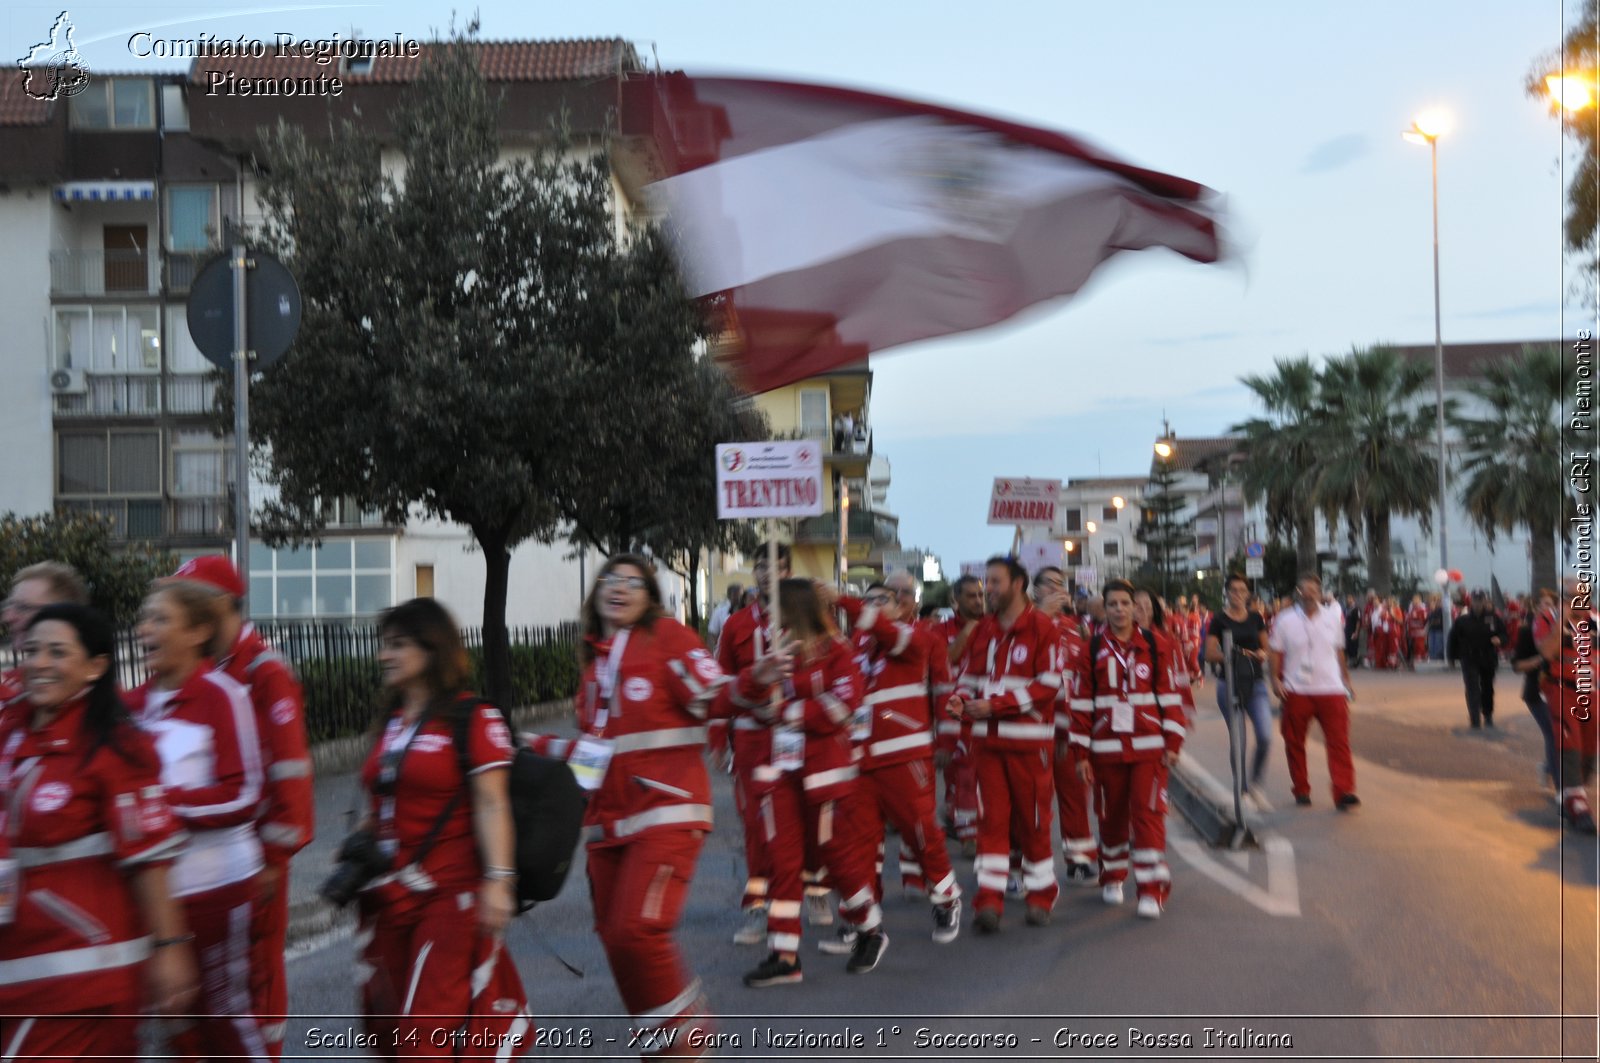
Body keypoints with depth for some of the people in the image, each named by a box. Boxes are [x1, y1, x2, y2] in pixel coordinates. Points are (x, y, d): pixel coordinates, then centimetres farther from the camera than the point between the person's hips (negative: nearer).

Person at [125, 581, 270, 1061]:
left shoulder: (220, 694, -12)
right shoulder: (134, 702, 7)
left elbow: (243, 797, -15)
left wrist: (163, 802, -21)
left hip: (213, 882, -6)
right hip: (155, 883, 6)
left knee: (223, 1011, 6)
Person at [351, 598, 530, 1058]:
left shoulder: (473, 719, -9)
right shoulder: (390, 722, 12)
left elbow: (491, 805, -14)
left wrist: (498, 880, -20)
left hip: (451, 895, -7)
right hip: (388, 896, 7)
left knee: (431, 1025, -6)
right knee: (392, 1026, 13)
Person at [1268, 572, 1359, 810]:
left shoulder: (1332, 617, 6)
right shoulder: (1286, 621, -2)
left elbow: (1339, 651, 16)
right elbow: (1274, 653, 0)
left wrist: (1346, 679, 17)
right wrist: (1275, 680, -11)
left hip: (1331, 690, 1)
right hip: (1297, 691, -1)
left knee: (1339, 741, -8)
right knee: (1294, 743, 8)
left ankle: (1343, 792, -9)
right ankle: (1301, 790, 22)